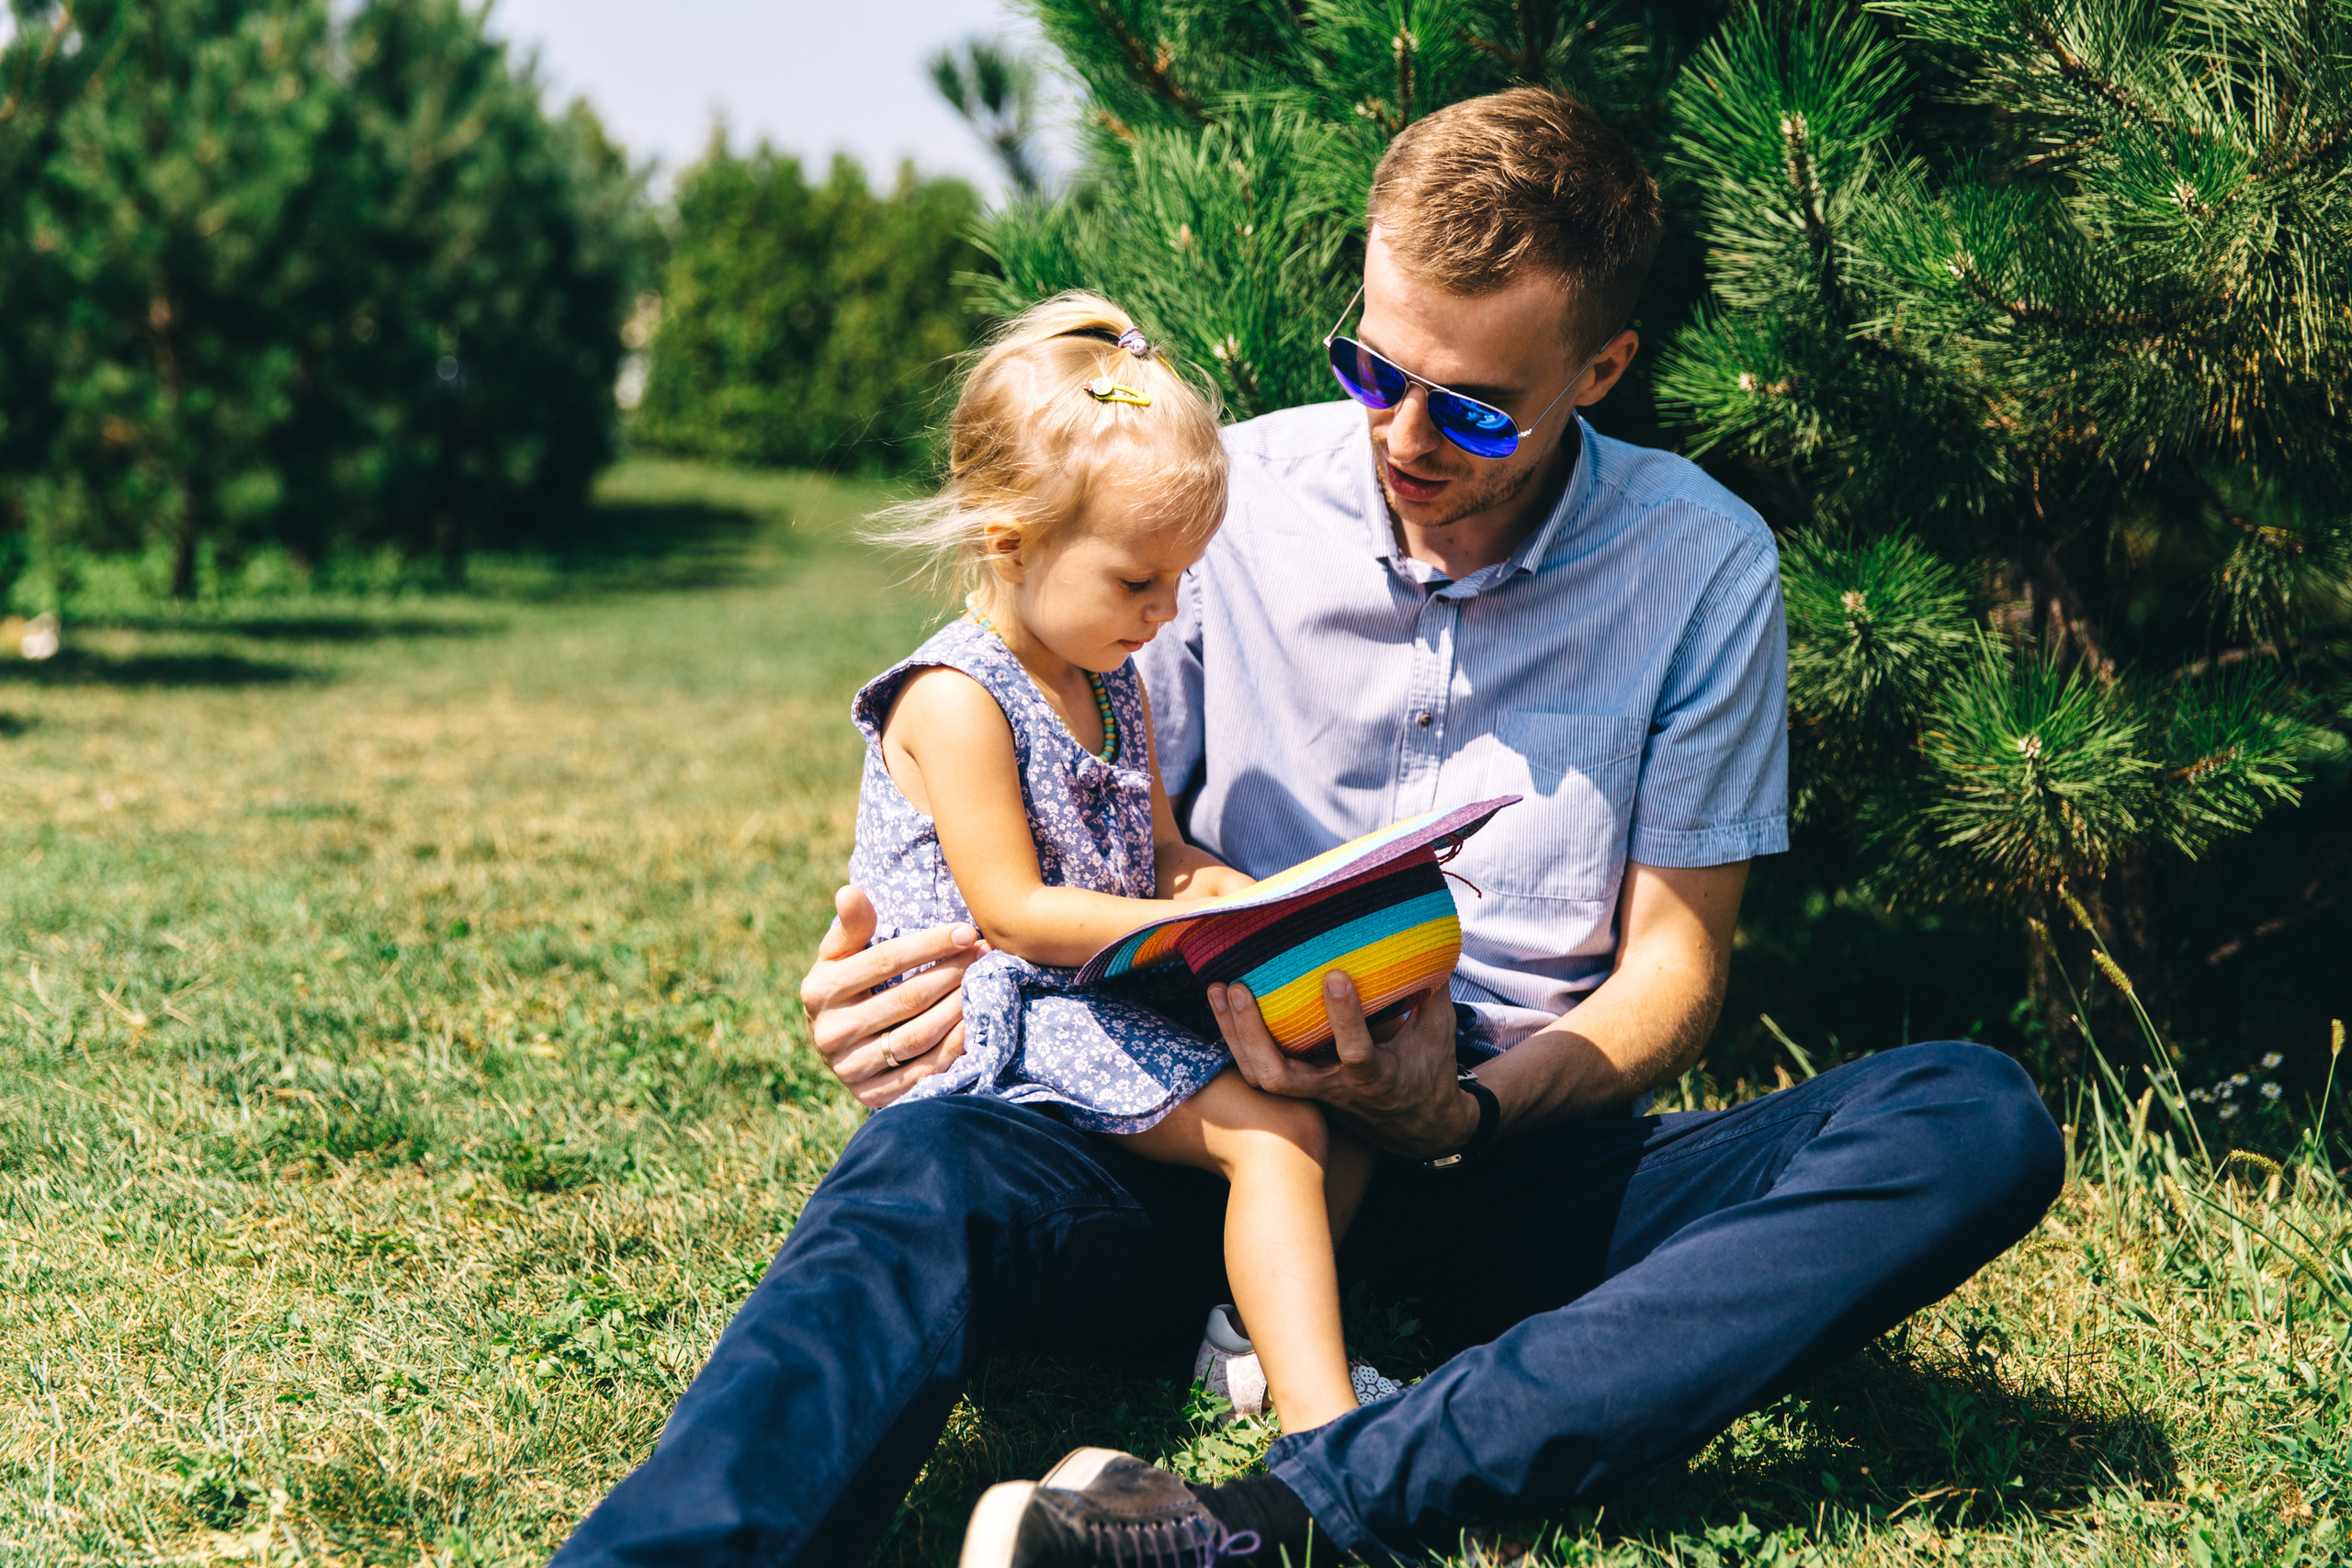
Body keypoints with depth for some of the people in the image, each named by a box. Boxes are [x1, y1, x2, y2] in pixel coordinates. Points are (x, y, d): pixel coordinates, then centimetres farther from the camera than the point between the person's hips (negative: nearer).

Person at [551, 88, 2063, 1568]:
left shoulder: (1701, 565, -1)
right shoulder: (1231, 497, 1)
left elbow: (1675, 960, 1)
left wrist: (1465, 1117, -20)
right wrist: (912, 959, -17)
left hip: (1526, 1141, 0)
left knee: (1976, 1118, -28)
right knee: (933, 1164, -32)